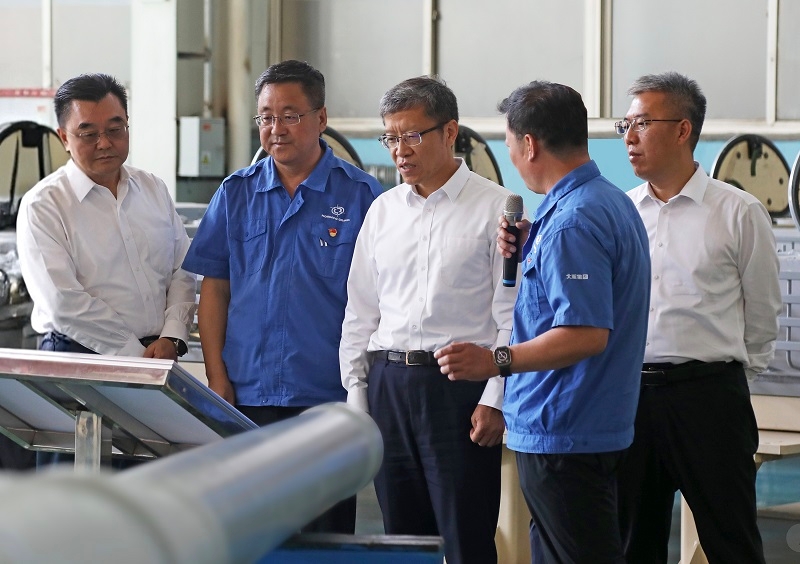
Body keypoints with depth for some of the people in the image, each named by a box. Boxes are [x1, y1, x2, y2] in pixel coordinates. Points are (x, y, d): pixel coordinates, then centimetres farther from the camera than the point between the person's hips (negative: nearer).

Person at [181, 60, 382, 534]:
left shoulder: (360, 194, 0)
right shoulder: (236, 193, 8)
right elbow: (214, 287, 9)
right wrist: (216, 375, 1)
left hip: (329, 394, -3)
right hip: (248, 393, 3)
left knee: (327, 532, 3)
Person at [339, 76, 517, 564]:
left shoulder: (494, 207, -3)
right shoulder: (383, 210, 13)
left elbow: (512, 313, -6)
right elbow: (361, 310, 16)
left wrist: (495, 400, -11)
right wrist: (356, 394, 11)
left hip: (459, 384, -5)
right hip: (389, 383, 5)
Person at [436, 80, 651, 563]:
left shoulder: (571, 222, -20)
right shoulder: (614, 202, 13)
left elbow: (587, 333, -27)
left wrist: (499, 361, -32)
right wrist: (530, 248, 11)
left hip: (561, 435, -11)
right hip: (599, 428, 11)